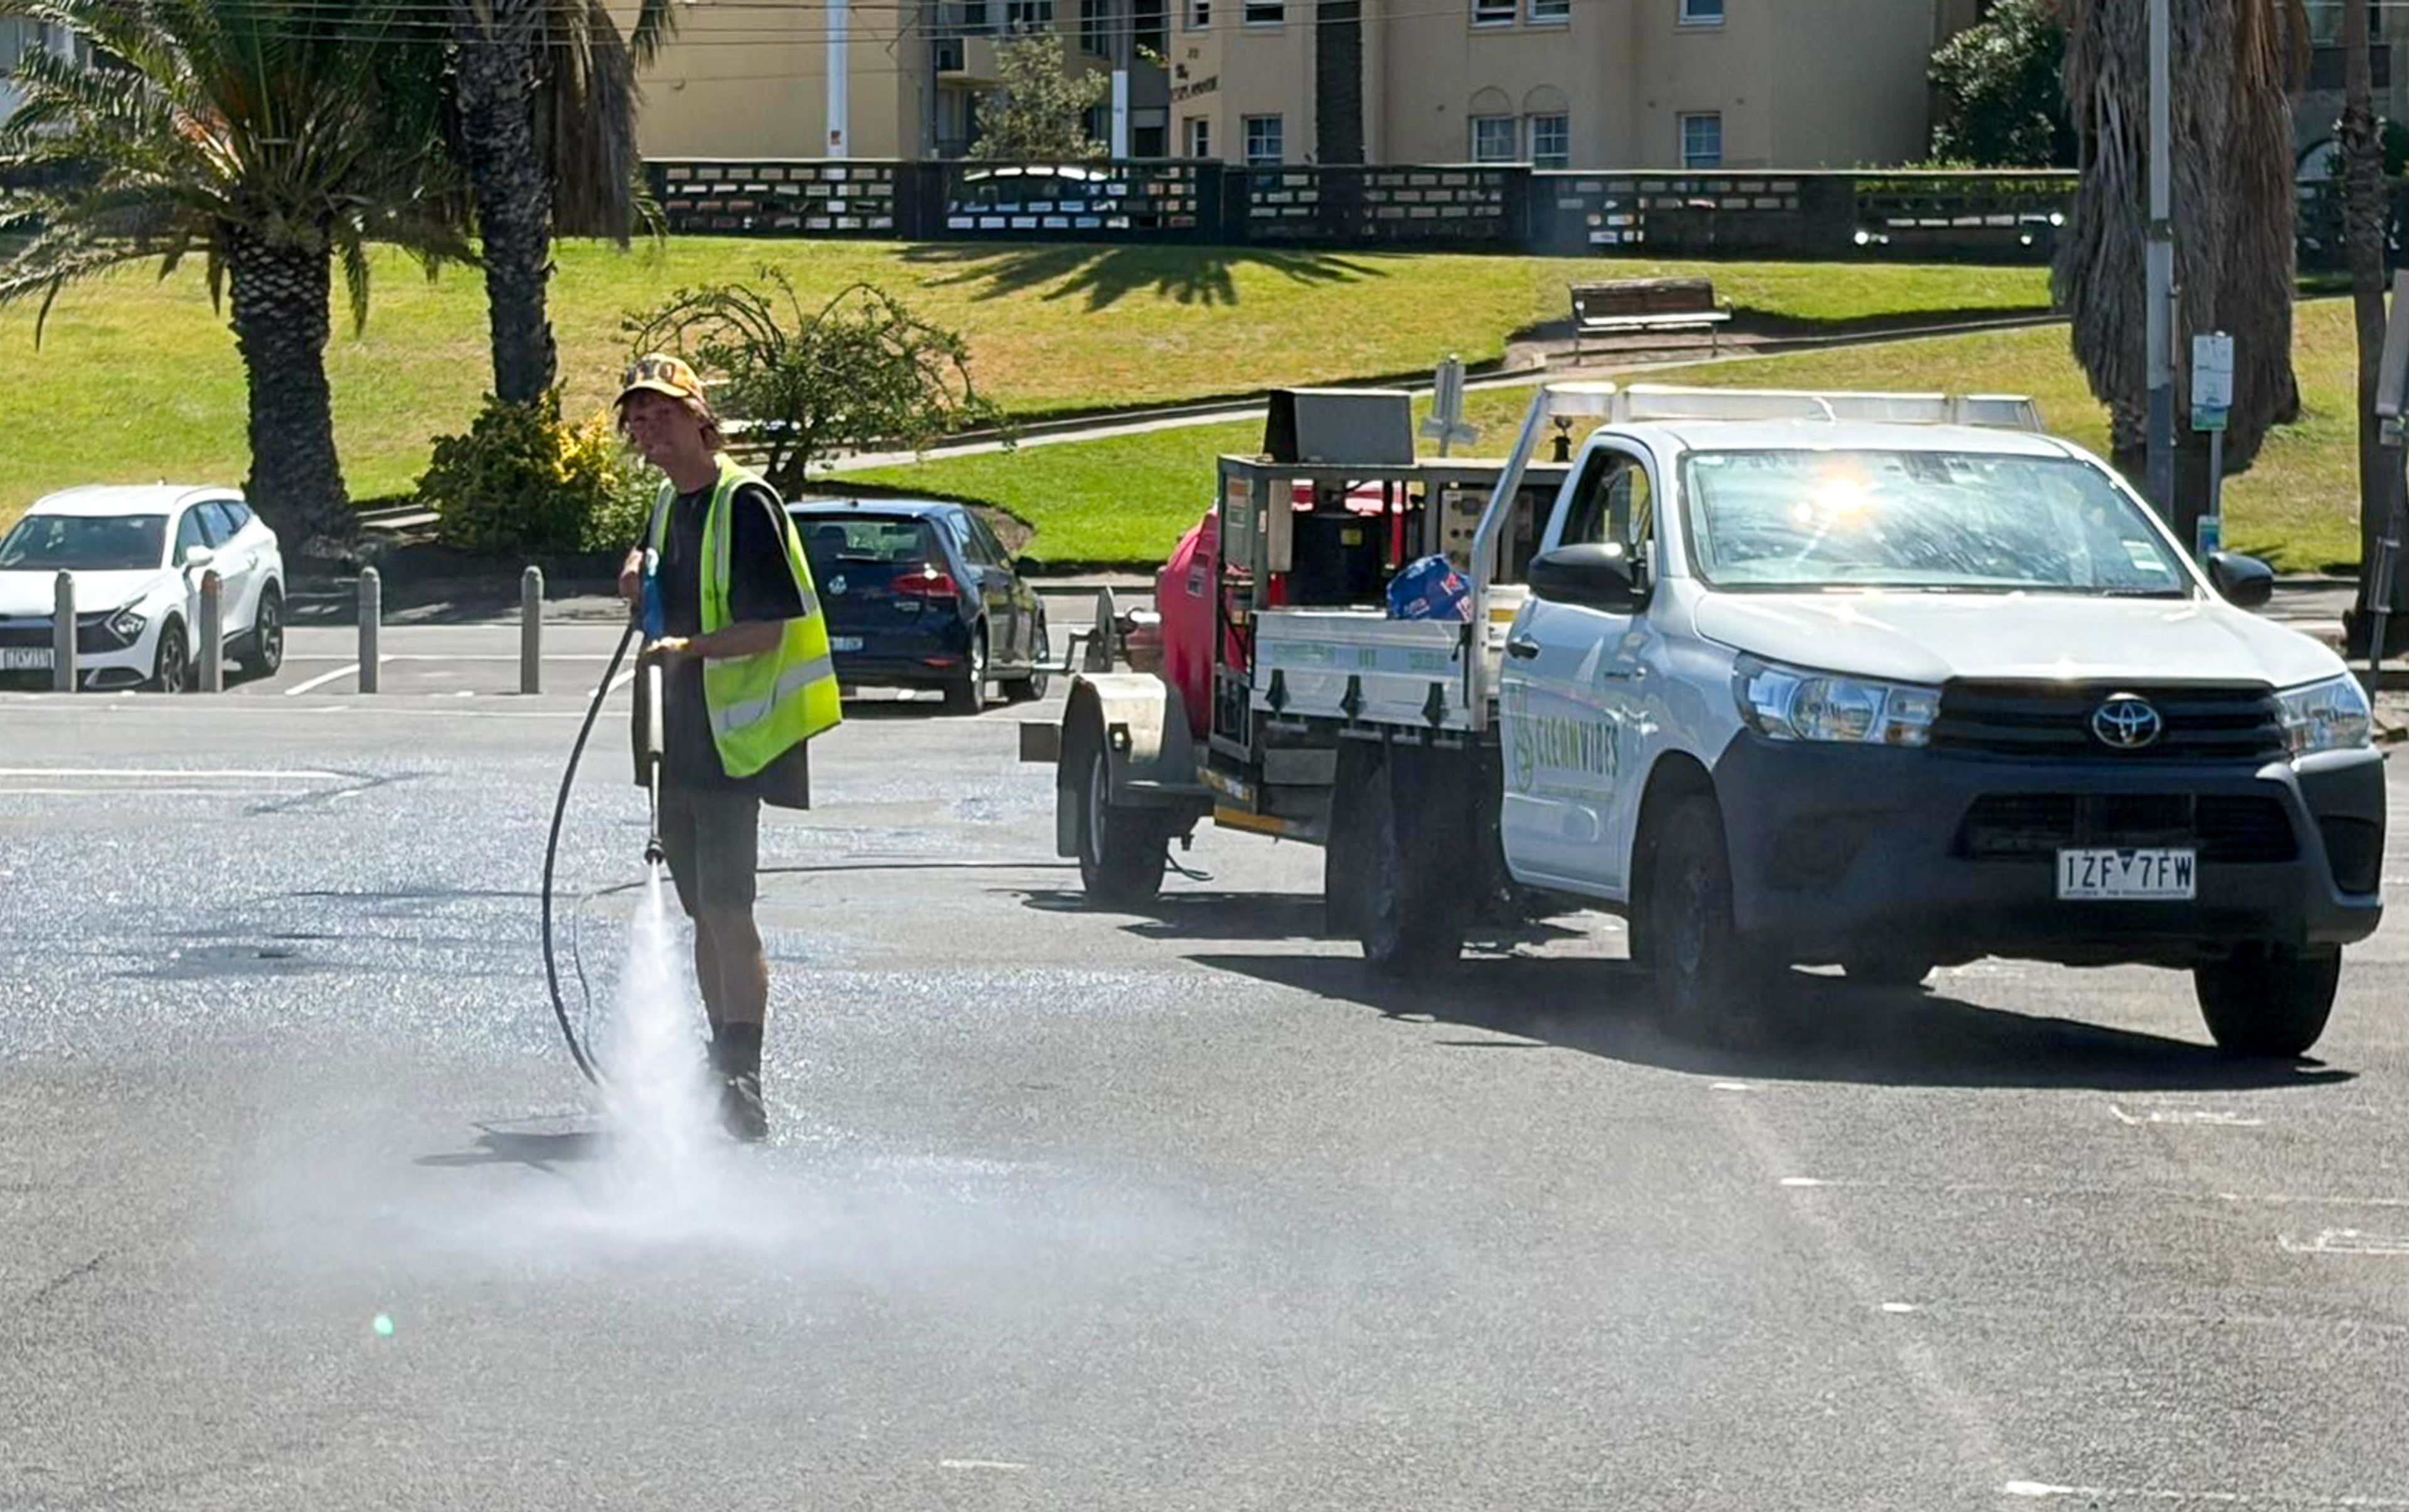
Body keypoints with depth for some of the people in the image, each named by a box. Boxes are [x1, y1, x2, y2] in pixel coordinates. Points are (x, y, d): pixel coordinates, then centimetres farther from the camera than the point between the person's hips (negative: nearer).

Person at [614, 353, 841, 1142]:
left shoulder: (745, 503, -13)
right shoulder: (669, 504, 15)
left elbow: (768, 627, -18)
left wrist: (692, 646, -32)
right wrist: (641, 587, 7)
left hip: (736, 735, -9)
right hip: (684, 733, 9)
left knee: (727, 907, -15)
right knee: (703, 909, 14)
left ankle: (744, 1084, -19)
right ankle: (722, 1066, 22)